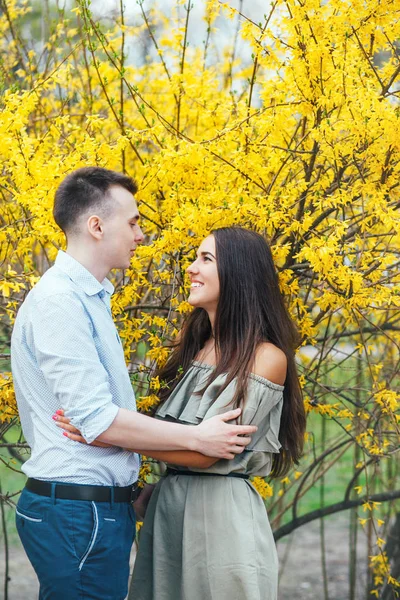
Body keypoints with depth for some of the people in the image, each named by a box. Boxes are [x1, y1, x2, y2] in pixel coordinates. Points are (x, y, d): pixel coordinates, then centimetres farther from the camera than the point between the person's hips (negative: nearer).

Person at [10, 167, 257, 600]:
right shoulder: (59, 301, -16)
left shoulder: (87, 298, 15)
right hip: (79, 511, -10)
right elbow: (97, 421, -20)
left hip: (102, 506, 10)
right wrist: (196, 438, -14)